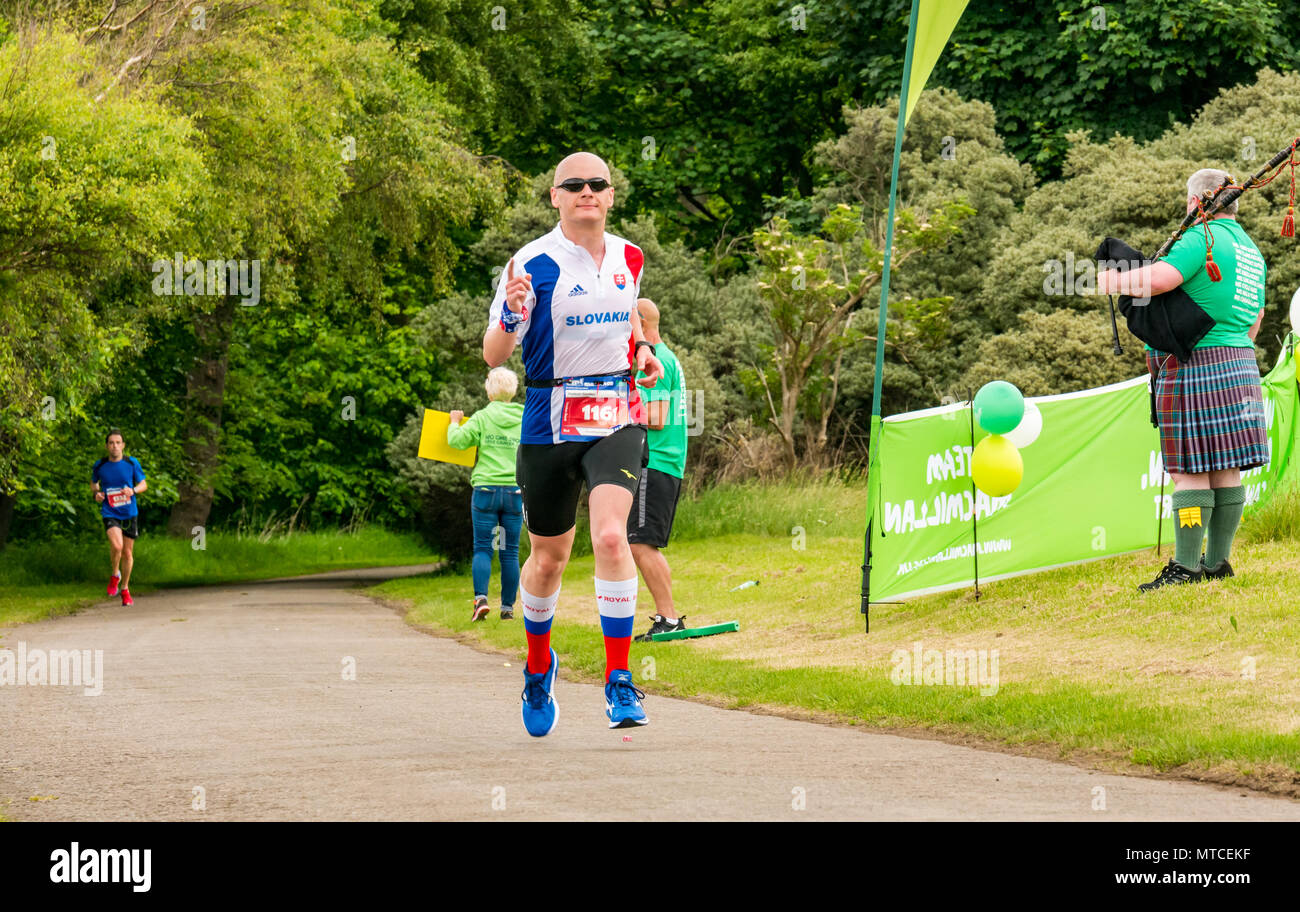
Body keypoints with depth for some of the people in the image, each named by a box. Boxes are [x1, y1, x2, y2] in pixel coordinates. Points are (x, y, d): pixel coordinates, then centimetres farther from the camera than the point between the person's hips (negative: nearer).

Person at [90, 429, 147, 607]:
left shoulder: (131, 463, -3)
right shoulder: (99, 466, -2)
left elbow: (143, 484, 6)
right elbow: (93, 483, 16)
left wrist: (133, 490, -16)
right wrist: (96, 493, -6)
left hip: (129, 513, 2)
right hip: (109, 513, -2)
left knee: (127, 553, 9)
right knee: (117, 546, -26)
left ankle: (125, 589, 28)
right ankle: (115, 574, 4)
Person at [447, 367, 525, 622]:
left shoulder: (482, 418, -2)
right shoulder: (526, 420, 5)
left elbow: (457, 440, -7)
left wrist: (455, 422, 11)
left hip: (486, 489, -2)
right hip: (516, 491, 2)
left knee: (482, 548, 1)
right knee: (510, 551, 7)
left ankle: (481, 598, -17)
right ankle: (508, 606, 7)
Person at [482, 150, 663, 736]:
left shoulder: (628, 257, 6)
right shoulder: (533, 264, -8)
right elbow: (493, 355, -10)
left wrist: (642, 350, 9)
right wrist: (511, 314, -29)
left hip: (617, 419, 2)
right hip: (550, 423, -1)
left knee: (610, 537, -20)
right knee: (549, 557, 11)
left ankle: (619, 682, -16)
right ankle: (538, 665, 39)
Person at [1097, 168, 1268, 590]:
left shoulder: (1202, 238, -11)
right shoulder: (1250, 250, 18)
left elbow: (1158, 279, -25)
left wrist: (1114, 280, -9)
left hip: (1195, 368, -9)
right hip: (1239, 364, 9)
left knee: (1190, 471, -8)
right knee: (1225, 468, 9)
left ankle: (1185, 567, -8)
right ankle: (1217, 561, 12)